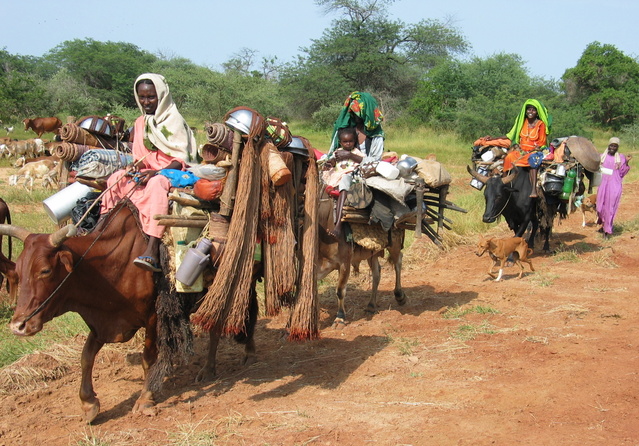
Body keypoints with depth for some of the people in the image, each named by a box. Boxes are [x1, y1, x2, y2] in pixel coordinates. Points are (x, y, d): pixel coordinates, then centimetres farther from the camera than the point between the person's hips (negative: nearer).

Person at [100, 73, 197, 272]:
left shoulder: (174, 121, -5)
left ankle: (152, 250, -52)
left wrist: (156, 172, -27)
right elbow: (139, 156, 16)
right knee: (115, 179, -11)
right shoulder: (140, 123, 14)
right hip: (148, 172, 8)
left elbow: (182, 159, -12)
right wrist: (135, 167, -9)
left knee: (157, 184, -39)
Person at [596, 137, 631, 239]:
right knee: (601, 206, 6)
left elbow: (622, 173, 0)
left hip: (614, 186, -3)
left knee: (610, 207, -5)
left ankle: (607, 230, 2)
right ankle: (603, 225, 30)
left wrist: (626, 162, -10)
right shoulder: (602, 156, 10)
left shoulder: (621, 158, 4)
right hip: (603, 184, 3)